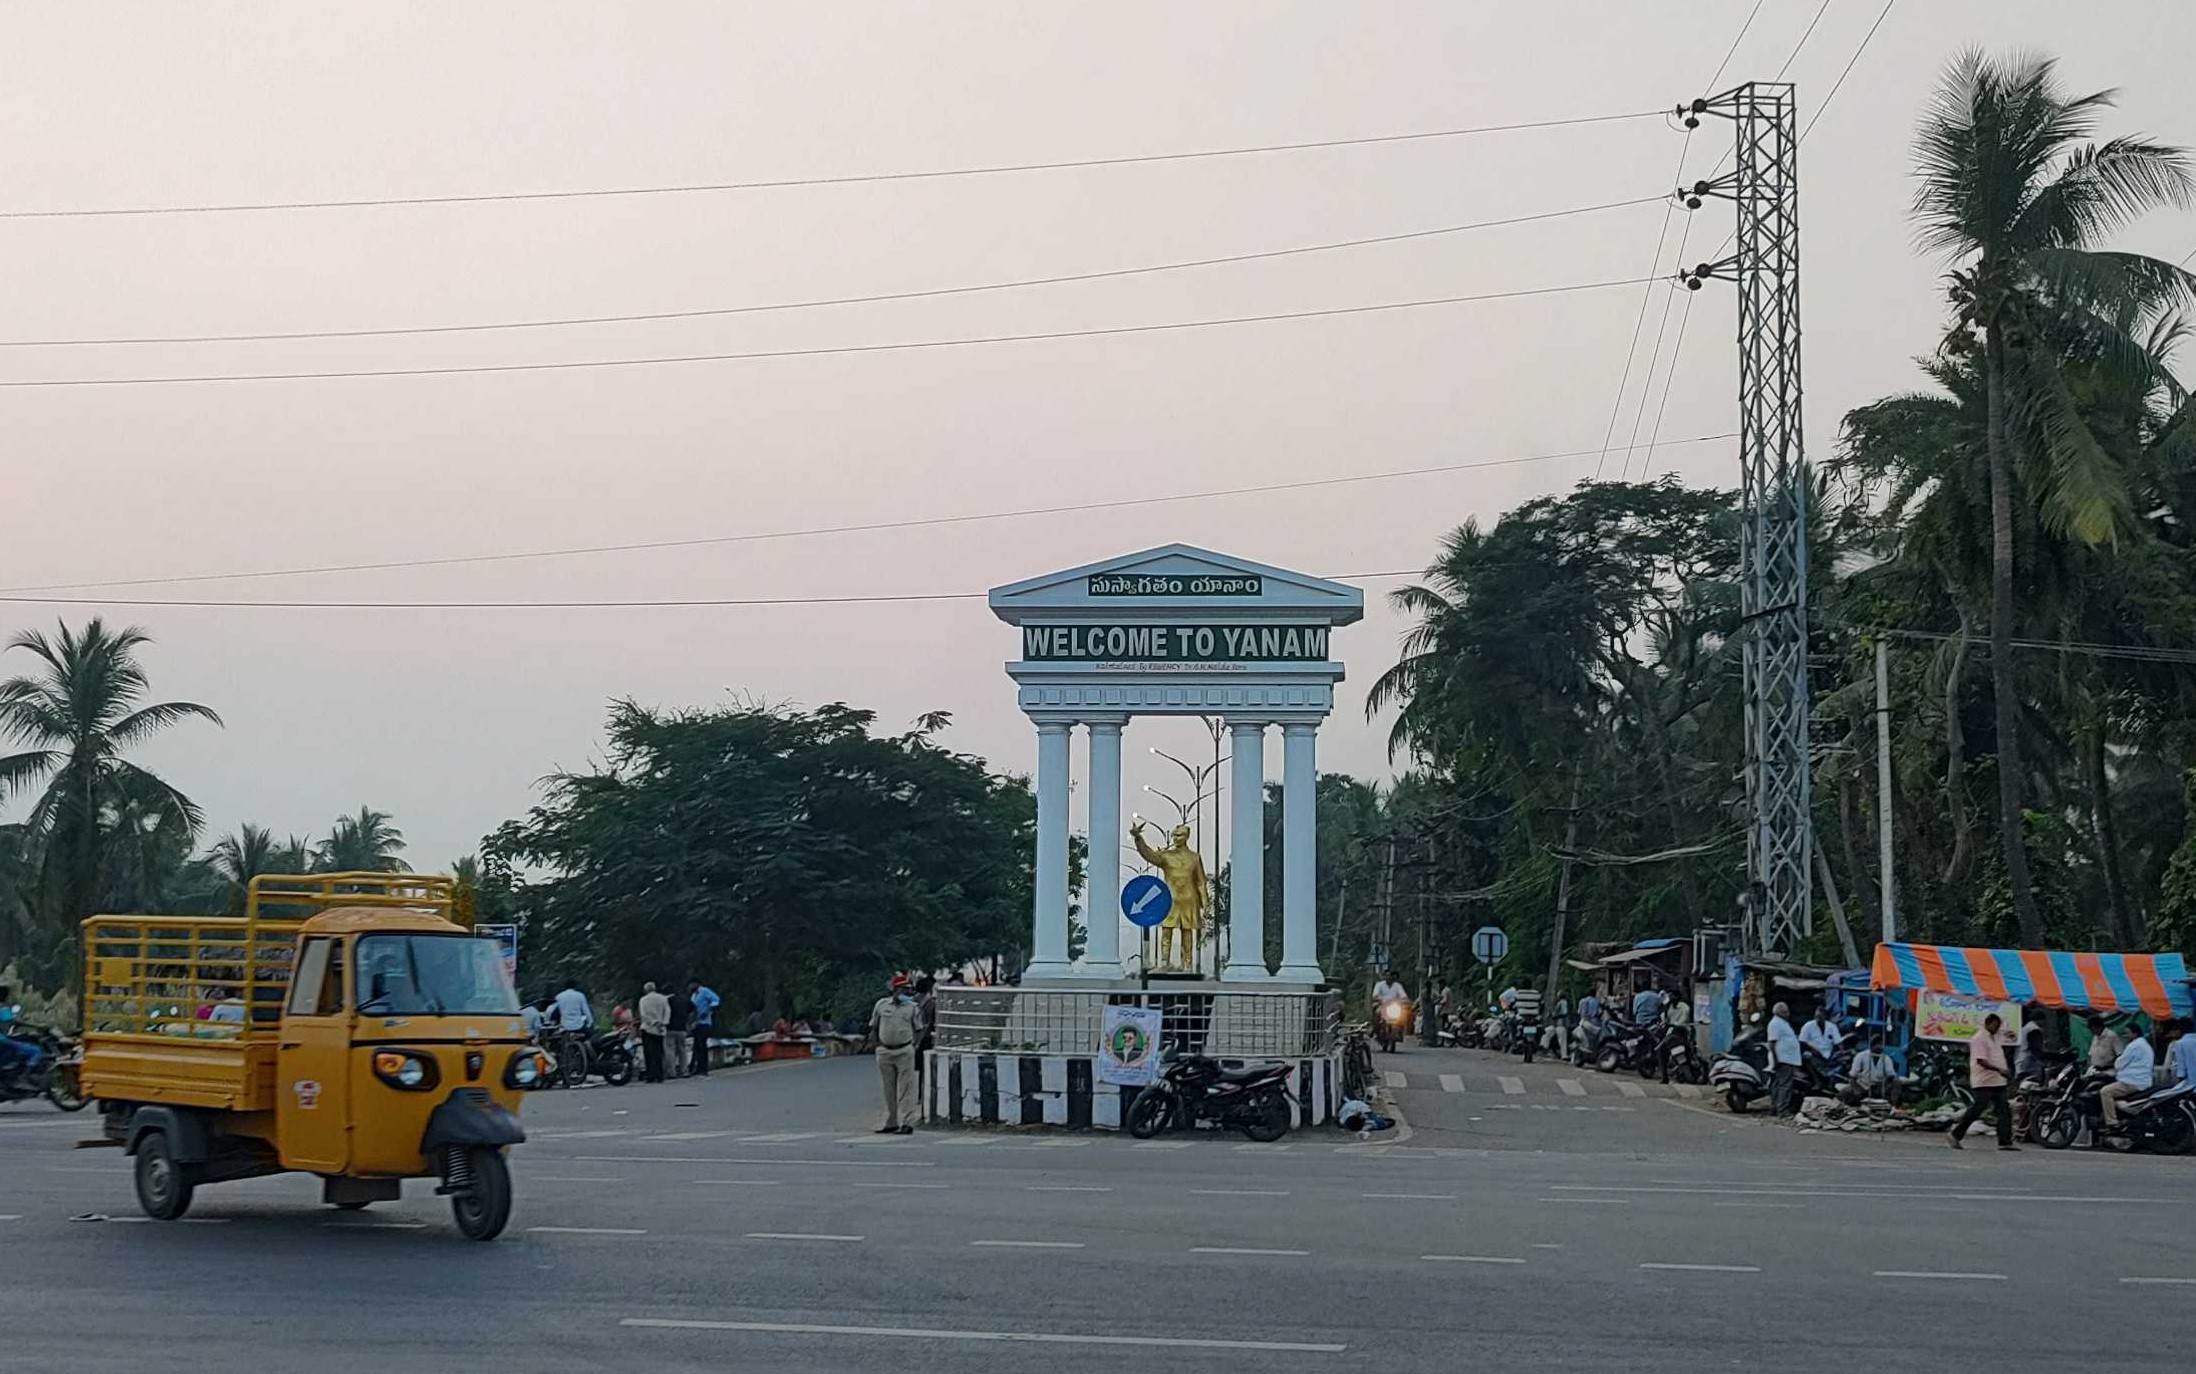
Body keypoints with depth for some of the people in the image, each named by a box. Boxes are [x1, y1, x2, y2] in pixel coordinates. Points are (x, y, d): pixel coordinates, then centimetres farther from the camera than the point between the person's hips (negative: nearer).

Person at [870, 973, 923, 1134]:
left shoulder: (913, 1007, 1)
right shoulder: (881, 1004, 5)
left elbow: (919, 1030, 8)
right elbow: (873, 1028, 13)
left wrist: (914, 1044, -5)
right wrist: (879, 1044, 5)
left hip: (904, 1051, -2)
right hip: (884, 1052, 3)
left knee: (905, 1089, -6)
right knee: (889, 1090, 11)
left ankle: (907, 1123, -6)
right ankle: (891, 1123, 20)